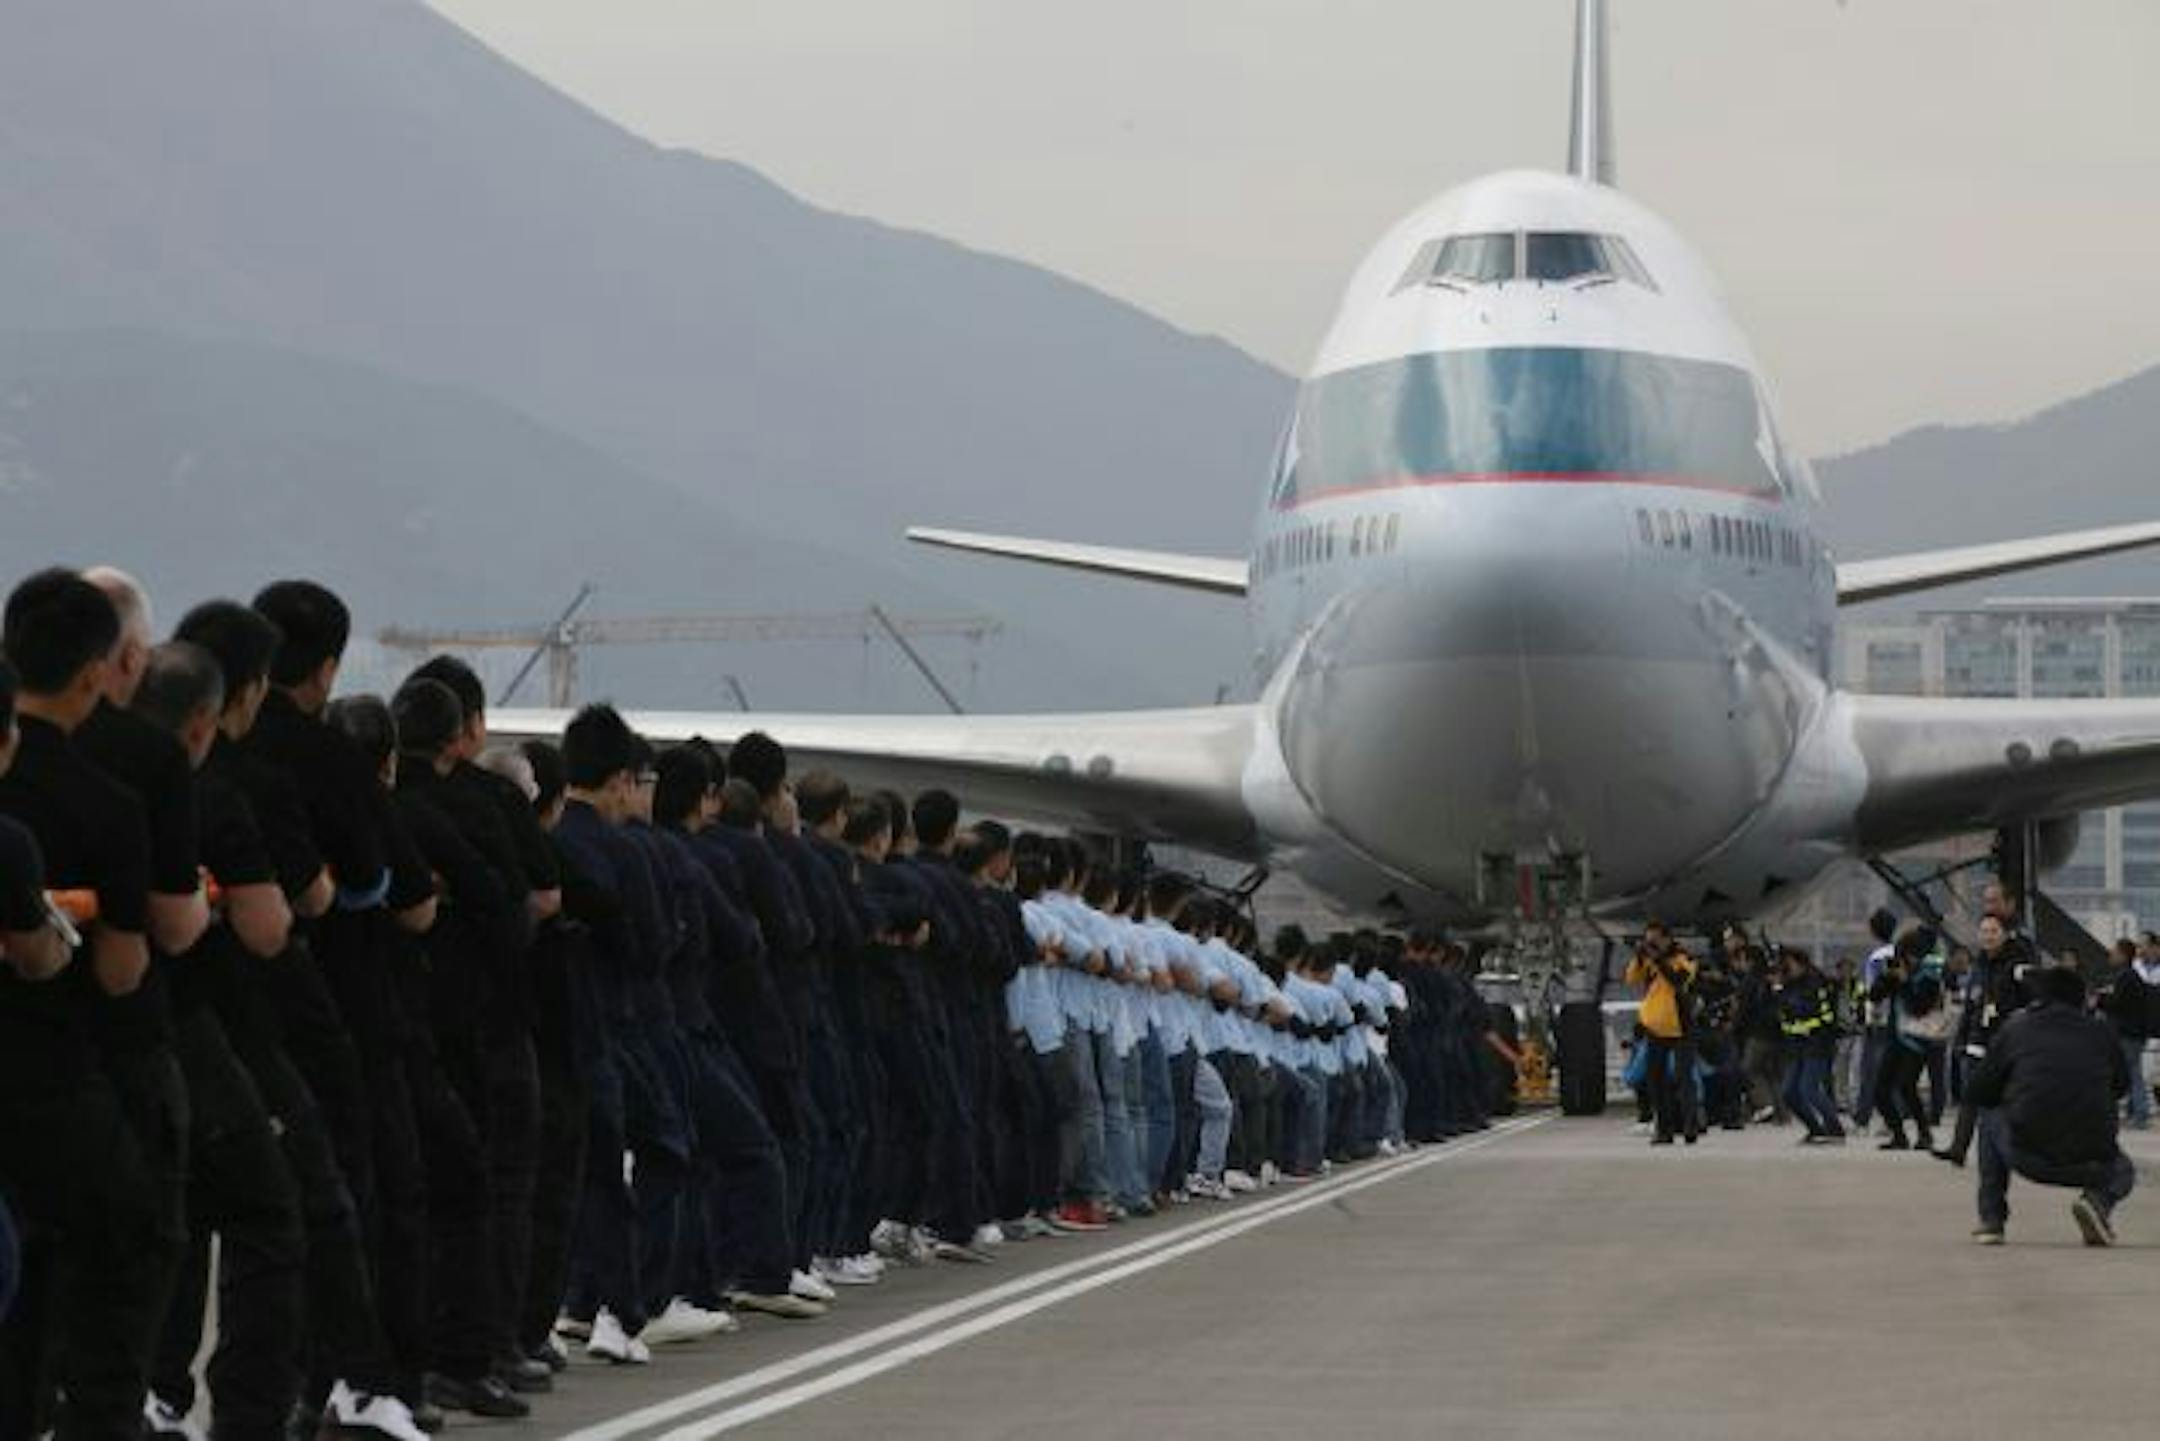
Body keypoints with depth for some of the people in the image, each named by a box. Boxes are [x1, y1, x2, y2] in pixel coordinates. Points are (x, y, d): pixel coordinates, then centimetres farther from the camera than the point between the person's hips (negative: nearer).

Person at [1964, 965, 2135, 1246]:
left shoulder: (2014, 1028, 8)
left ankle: (1991, 1221, 22)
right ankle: (2098, 1199, -1)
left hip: (2028, 1156, -1)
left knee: (1990, 1117, 31)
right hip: (2090, 1163, 1)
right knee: (2123, 1172, 36)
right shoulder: (2100, 1032, 10)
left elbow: (1980, 1093, 14)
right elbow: (2121, 1085, 24)